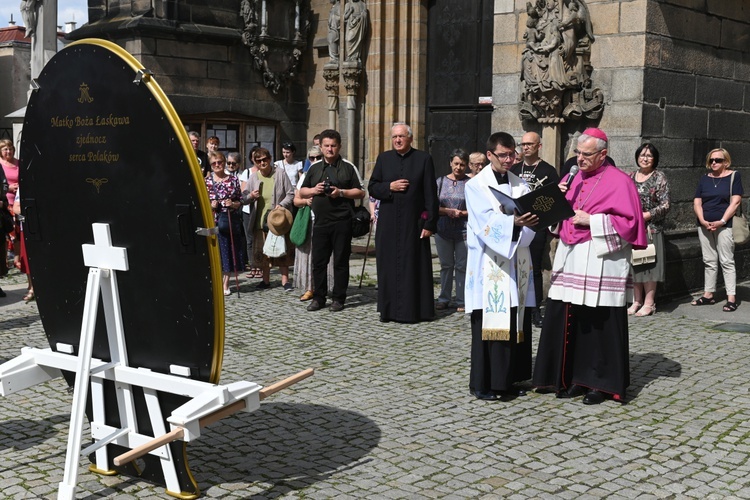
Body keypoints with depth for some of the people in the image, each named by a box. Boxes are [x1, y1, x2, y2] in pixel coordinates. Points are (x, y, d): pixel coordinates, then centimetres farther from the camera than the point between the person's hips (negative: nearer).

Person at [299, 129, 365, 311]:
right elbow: (302, 191, 19)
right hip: (320, 222, 3)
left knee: (340, 262, 2)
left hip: (342, 222, -3)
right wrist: (314, 190, -2)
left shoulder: (348, 167, 4)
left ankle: (338, 298, 10)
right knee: (318, 261, 5)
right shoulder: (314, 168, 14)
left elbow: (360, 192, 1)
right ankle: (318, 298, 14)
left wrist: (341, 192, -13)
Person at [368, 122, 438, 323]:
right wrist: (389, 187, -11)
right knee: (388, 266, 6)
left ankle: (412, 310, 9)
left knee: (413, 266, 1)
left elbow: (430, 194, -4)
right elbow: (372, 188, 9)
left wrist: (430, 223, -9)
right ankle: (388, 309, 14)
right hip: (388, 223, 3)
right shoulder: (383, 158, 9)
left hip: (413, 223, -3)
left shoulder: (423, 159, -1)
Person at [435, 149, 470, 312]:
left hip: (464, 231, -2)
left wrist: (462, 213, -15)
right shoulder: (441, 181, 7)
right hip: (443, 230, 2)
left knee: (462, 266, 2)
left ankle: (461, 302, 9)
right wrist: (448, 211, -11)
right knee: (446, 265, 10)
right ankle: (444, 299, 18)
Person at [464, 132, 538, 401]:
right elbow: (486, 223, -14)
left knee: (516, 323, 4)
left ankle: (508, 379, 14)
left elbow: (530, 220, 1)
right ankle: (483, 382, 2)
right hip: (489, 264, -4)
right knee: (488, 323, -5)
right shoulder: (476, 185, 0)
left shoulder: (520, 185, 13)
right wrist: (513, 222, -31)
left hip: (516, 264, 5)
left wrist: (528, 221, -22)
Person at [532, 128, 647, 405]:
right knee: (570, 321, 7)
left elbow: (628, 222, -12)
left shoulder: (619, 181, -5)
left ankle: (602, 382, 10)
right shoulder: (573, 178, 15)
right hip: (570, 260, 6)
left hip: (600, 263, -6)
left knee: (600, 323, -1)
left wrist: (591, 221, -15)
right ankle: (576, 377, 18)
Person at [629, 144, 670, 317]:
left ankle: (649, 303, 4)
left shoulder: (659, 178, -3)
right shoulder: (631, 177, 12)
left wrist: (645, 216, -16)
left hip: (651, 228, -5)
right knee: (634, 264, 7)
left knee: (649, 264, -3)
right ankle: (637, 301, 16)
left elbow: (665, 206, -8)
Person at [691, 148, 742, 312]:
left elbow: (735, 202, -8)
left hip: (724, 226, -5)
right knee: (709, 262, 10)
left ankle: (731, 298, -4)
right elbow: (697, 202, 8)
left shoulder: (733, 176, 0)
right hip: (705, 226, 5)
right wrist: (703, 221, -8)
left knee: (726, 262, -5)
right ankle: (708, 295, 17)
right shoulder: (705, 178, 12)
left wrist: (721, 221, -16)